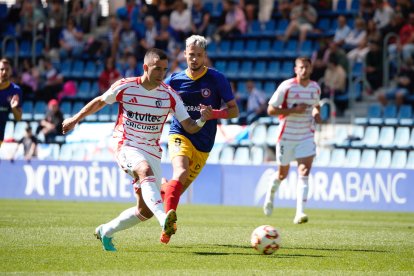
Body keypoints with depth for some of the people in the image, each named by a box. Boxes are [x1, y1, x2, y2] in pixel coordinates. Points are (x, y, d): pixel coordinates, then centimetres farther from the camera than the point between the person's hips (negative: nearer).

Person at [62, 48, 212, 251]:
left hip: (152, 152, 4)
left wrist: (203, 119, -27)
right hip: (126, 146, -4)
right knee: (146, 170, -38)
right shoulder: (125, 87, -7)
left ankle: (106, 231, 25)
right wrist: (75, 119, 20)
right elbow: (100, 102, 11)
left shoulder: (169, 95, -3)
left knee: (146, 211, 1)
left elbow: (189, 127, -5)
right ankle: (164, 219, -58)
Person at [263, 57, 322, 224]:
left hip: (306, 136, 2)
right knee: (282, 174, 11)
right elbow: (271, 110, -12)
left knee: (304, 173, -15)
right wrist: (294, 110, -22)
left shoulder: (315, 88, 3)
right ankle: (270, 193, 46)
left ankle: (299, 213, -22)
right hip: (286, 136, -2)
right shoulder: (286, 87, -11)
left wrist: (316, 114, 0)